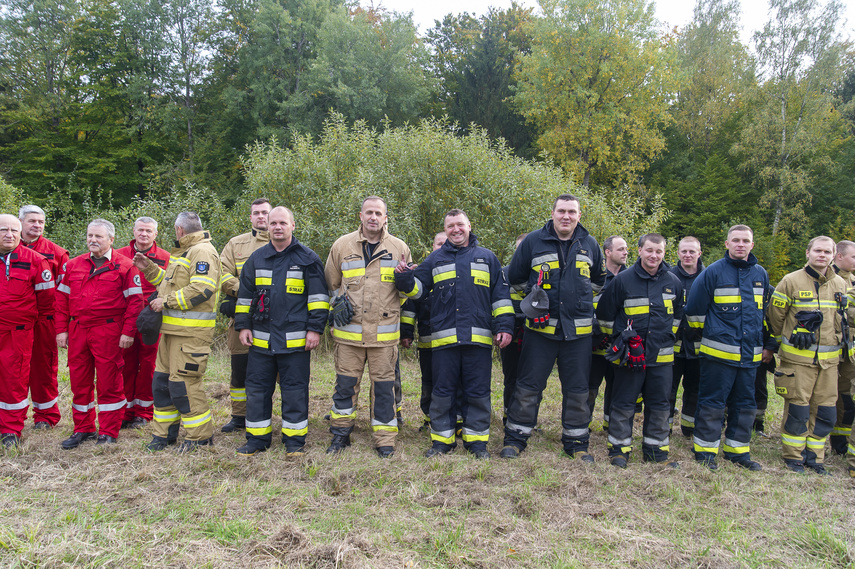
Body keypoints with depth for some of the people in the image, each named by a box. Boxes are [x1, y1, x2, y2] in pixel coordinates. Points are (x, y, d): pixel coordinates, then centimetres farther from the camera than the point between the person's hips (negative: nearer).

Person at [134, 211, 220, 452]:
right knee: (162, 380, 14)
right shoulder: (184, 252, 24)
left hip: (190, 332, -10)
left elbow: (202, 289, -24)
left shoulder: (202, 251, -12)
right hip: (172, 329, 11)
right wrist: (149, 268, 24)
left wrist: (167, 301, -18)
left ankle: (200, 436, 5)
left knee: (183, 383, -8)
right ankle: (164, 433, 26)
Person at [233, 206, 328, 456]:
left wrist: (315, 328, -6)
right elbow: (245, 295, 17)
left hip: (295, 339, -4)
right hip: (260, 338, 4)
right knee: (257, 388, 9)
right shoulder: (256, 258, 12)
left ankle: (294, 440, 15)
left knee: (294, 389, 3)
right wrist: (243, 325, 11)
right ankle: (257, 438, 22)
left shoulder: (307, 258, 0)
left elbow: (318, 296, -1)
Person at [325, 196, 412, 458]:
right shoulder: (342, 245, 6)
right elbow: (330, 282, 17)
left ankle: (385, 440, 15)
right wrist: (338, 301, 7)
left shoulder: (399, 247, 5)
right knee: (346, 383, 6)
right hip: (349, 330, 1)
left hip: (384, 332, 0)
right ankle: (340, 434, 22)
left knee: (383, 385, 4)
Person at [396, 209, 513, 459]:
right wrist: (404, 278, -7)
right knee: (443, 391, 6)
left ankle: (477, 440, 17)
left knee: (478, 391, 4)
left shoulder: (487, 258, 13)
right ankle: (442, 439, 18)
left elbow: (501, 295, 11)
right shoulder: (435, 259, 15)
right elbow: (417, 288, 14)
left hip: (479, 338, 0)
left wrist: (504, 326, 3)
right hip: (444, 338, 1)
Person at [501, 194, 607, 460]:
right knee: (528, 386, 3)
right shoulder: (533, 241, 0)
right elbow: (514, 278, 10)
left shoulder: (589, 244, 8)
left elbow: (599, 280, 25)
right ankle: (515, 439, 16)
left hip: (578, 330, 2)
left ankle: (576, 442, 24)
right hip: (541, 327, -2)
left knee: (577, 389, 10)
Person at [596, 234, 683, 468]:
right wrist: (619, 338, 4)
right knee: (623, 404, 3)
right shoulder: (623, 280, -6)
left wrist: (668, 337, 15)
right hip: (629, 355, -3)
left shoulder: (673, 282, 5)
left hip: (662, 356, 4)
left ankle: (656, 449, 24)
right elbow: (604, 314, 2)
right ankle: (619, 448, 14)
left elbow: (677, 314, 21)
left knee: (659, 404, 11)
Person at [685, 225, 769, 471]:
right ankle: (705, 450, 11)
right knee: (712, 403, 0)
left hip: (750, 353, 5)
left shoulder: (760, 274, 10)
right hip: (719, 352, -5)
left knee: (744, 404, 12)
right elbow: (694, 309, -3)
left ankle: (738, 450, 25)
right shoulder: (713, 272, -7)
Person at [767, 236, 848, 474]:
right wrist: (783, 341, 13)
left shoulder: (840, 284, 9)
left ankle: (814, 457, 23)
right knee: (797, 410, 0)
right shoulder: (791, 281, -6)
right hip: (797, 358, -4)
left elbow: (841, 319, 23)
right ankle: (793, 457, 15)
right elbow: (775, 316, 3)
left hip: (829, 360, 5)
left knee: (825, 413, 8)